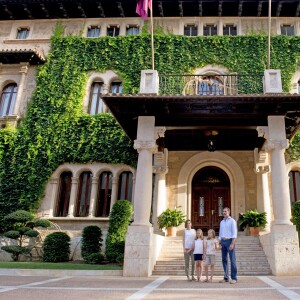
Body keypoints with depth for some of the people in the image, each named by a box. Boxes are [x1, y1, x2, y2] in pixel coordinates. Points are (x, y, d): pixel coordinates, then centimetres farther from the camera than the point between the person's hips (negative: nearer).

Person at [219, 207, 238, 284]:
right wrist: (219, 244, 11)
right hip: (223, 241, 6)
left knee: (232, 260, -5)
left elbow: (234, 233, -10)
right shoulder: (222, 222, 17)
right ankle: (226, 277, 13)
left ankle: (234, 278, -1)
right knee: (224, 260, 7)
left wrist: (232, 244, -18)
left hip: (229, 241, -6)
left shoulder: (232, 221, -2)